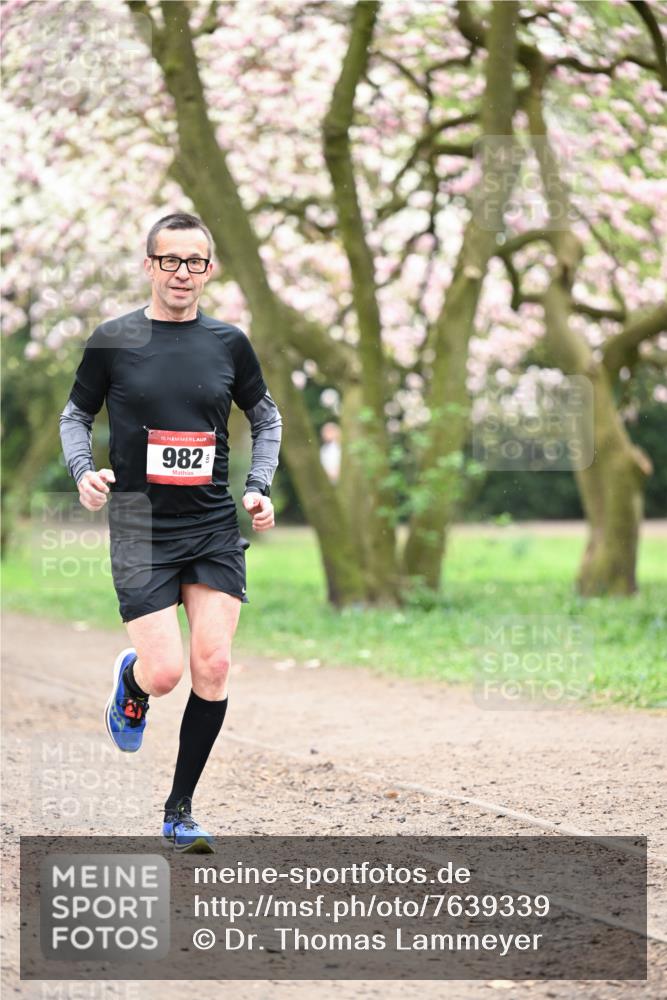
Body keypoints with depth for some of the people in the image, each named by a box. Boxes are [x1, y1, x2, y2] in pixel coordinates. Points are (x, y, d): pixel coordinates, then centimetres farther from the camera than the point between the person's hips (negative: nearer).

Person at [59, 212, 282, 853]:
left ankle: (180, 811, 10)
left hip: (216, 528, 2)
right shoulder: (113, 339, -1)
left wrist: (259, 487, 5)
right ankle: (130, 683, 29)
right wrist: (83, 470, -8)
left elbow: (265, 417, 18)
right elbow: (76, 414, 10)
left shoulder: (228, 342, 5)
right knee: (164, 672, -12)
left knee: (214, 666, -6)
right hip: (140, 527, -2)